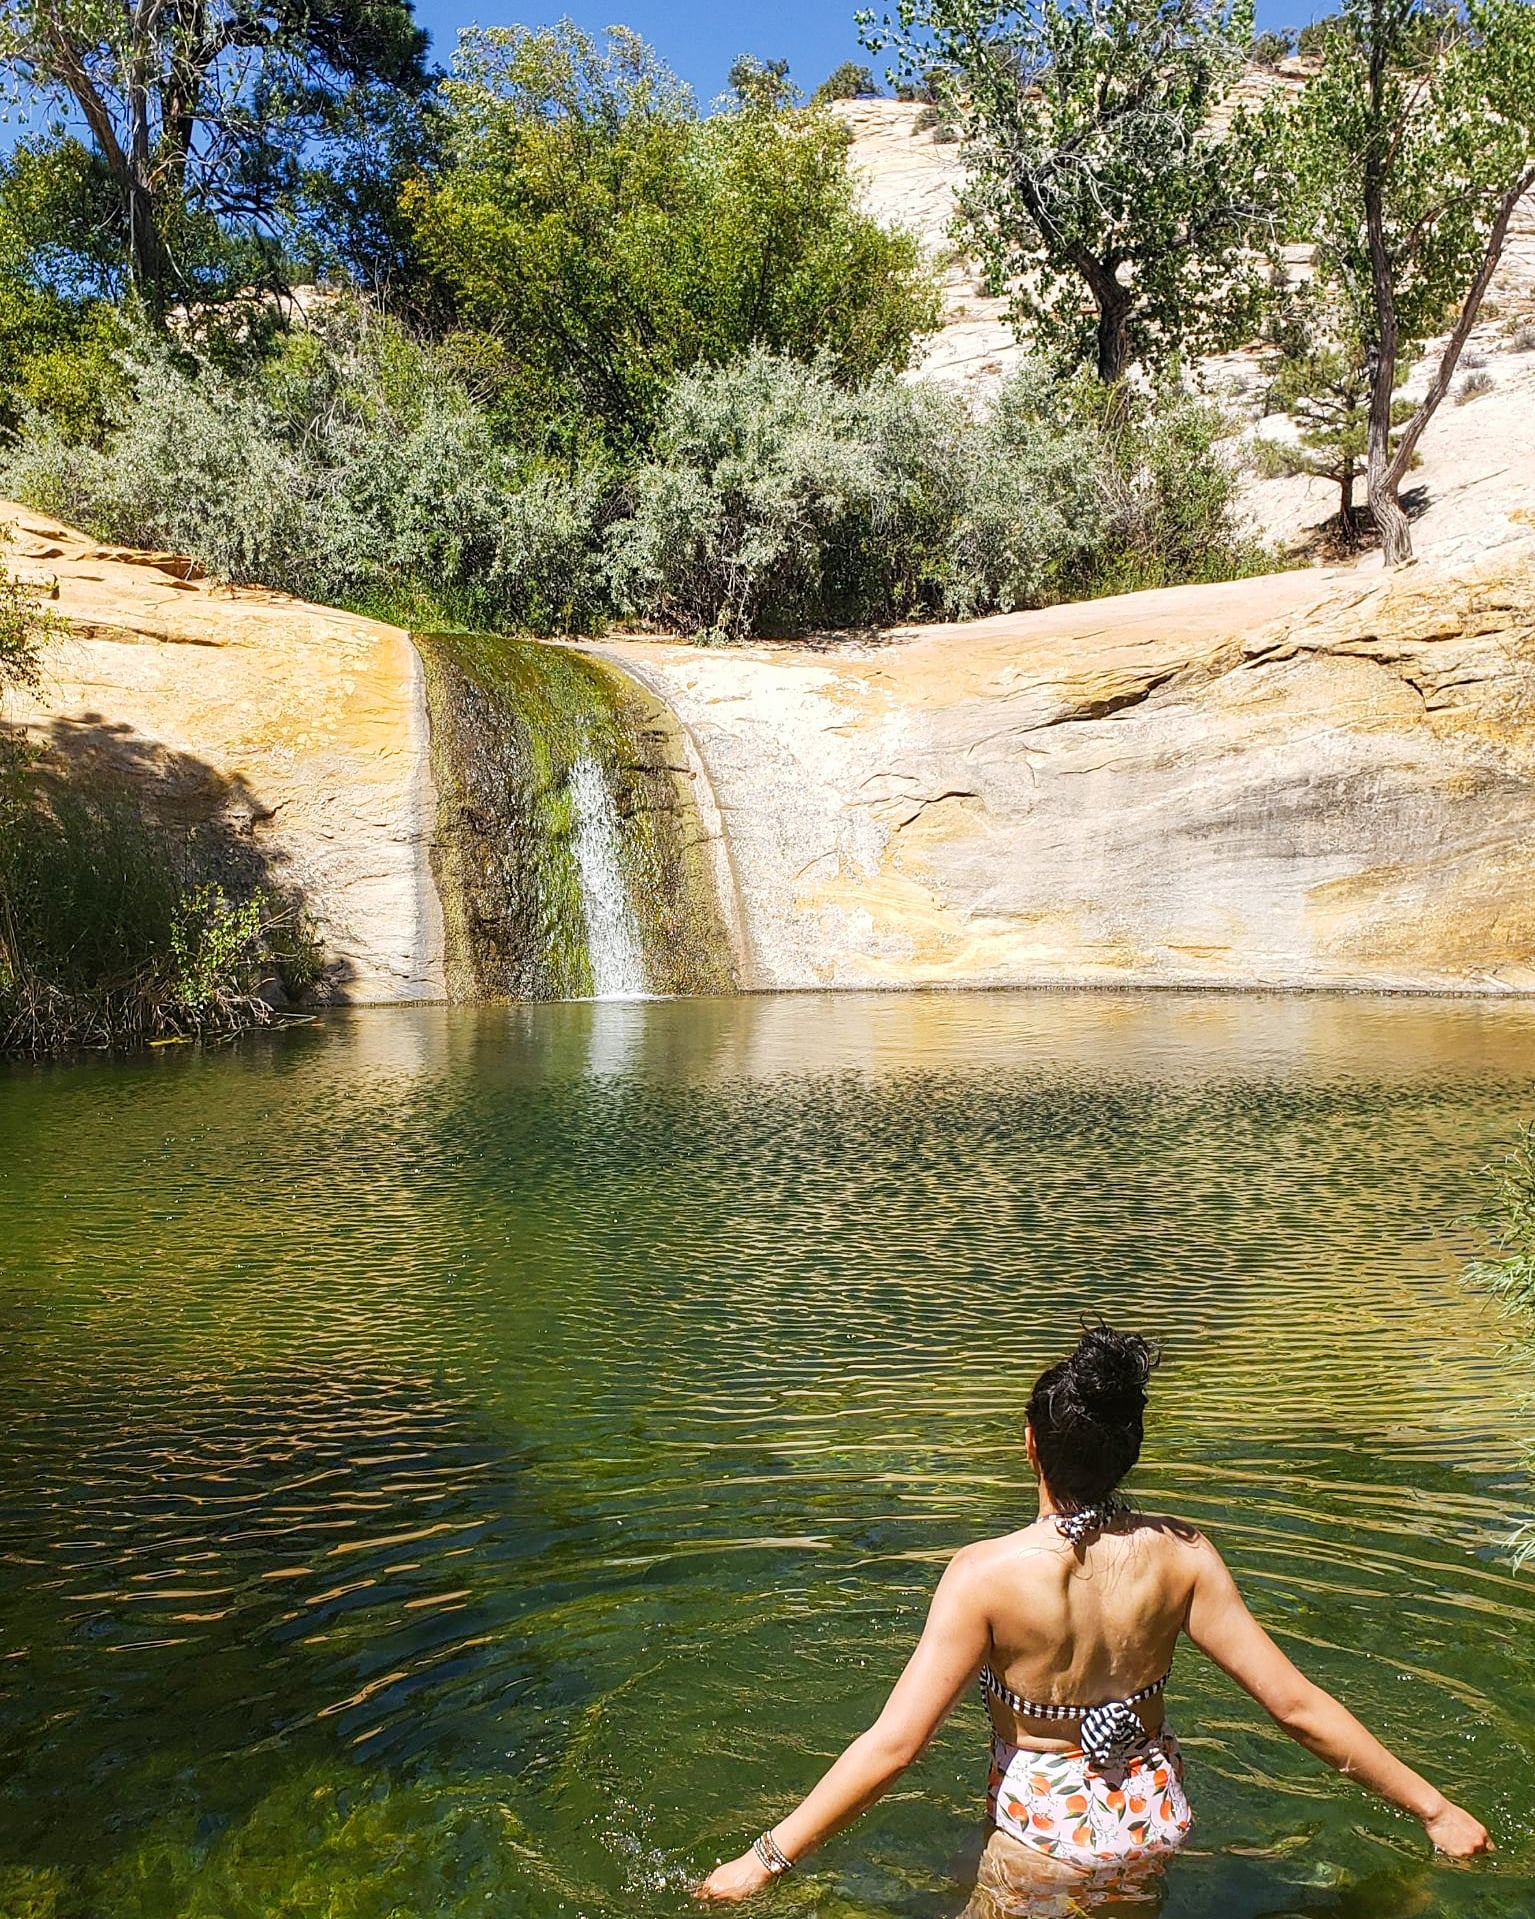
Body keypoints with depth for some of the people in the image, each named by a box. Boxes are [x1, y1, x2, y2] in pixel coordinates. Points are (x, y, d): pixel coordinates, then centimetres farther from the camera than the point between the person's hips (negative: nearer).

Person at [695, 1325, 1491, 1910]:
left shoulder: (985, 1575, -25)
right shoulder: (1180, 1556, -16)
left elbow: (893, 1742, -25)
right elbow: (1295, 1704, -12)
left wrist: (764, 1859, -17)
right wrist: (1434, 1808, 1)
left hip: (1045, 1842, -3)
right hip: (1156, 1825, 4)